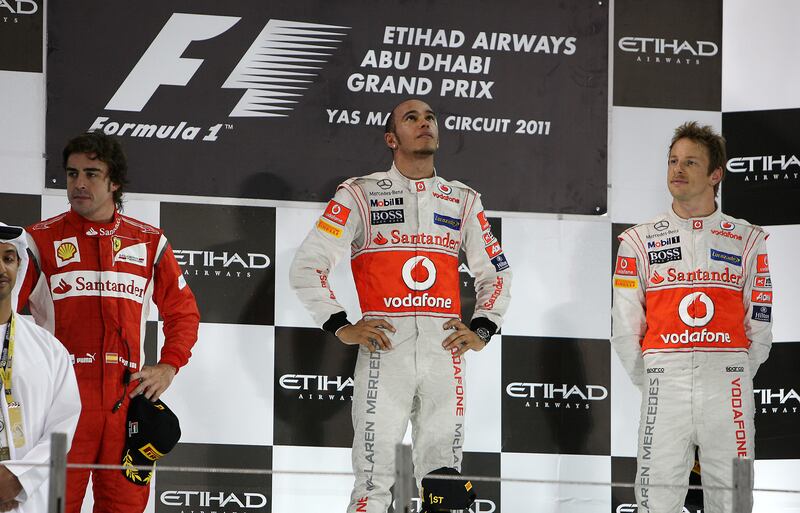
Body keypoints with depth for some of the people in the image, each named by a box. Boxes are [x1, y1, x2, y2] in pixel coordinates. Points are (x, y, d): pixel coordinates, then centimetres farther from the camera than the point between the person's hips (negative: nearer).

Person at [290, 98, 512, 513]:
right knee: (374, 478, -8)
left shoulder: (462, 201, 17)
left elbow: (495, 271, 25)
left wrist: (482, 331, 11)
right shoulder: (360, 194, 5)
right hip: (385, 349, -3)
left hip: (445, 350, 3)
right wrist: (340, 327, -5)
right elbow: (307, 265, 3)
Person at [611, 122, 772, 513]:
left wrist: (734, 379, 5)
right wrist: (652, 385, 5)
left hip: (727, 381, 0)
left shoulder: (746, 239, 9)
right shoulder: (639, 241, 8)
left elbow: (759, 326, 8)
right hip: (663, 374, 0)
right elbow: (625, 329, 7)